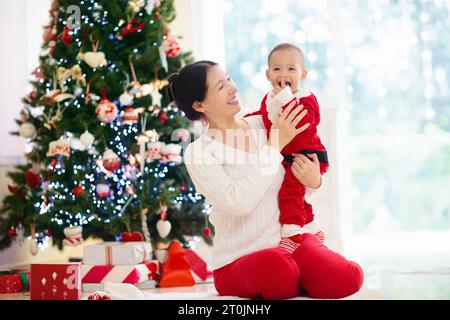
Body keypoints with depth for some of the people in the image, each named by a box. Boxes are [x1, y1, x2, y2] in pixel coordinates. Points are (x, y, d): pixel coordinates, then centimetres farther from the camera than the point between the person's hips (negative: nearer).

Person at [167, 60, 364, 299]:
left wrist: (313, 181, -11)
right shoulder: (197, 153, -7)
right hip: (238, 262, -3)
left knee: (347, 279, -25)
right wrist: (275, 144, -16)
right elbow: (238, 203, -22)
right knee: (274, 264, -38)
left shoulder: (262, 124, 6)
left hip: (288, 242, 4)